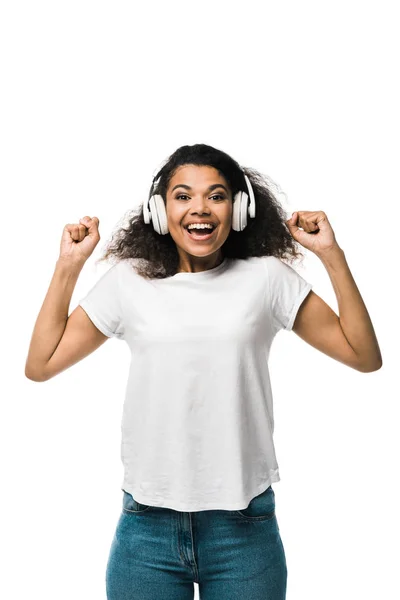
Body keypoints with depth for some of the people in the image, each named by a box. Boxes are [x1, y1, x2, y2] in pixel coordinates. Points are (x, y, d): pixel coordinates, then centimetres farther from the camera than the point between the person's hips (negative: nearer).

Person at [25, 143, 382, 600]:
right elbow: (40, 365, 4)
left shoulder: (266, 278, 0)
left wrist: (332, 255, -5)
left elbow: (365, 356, 1)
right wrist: (69, 265, 0)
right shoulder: (128, 281, 2)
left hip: (245, 527, 0)